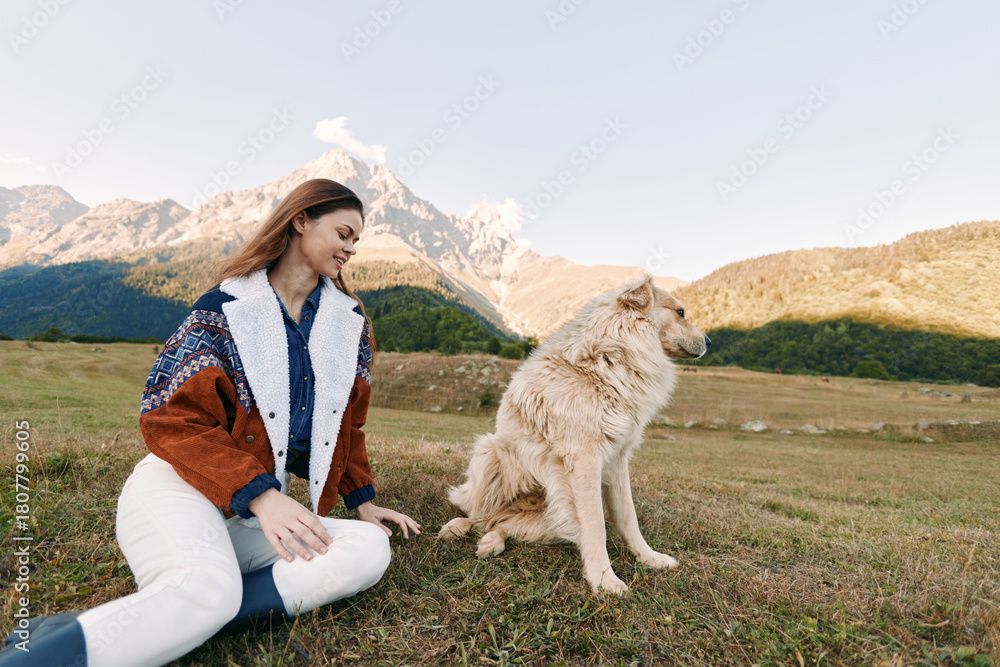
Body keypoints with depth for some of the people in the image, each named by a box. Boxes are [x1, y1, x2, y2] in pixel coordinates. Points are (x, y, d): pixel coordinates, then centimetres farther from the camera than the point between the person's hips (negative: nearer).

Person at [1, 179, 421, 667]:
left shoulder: (350, 322, 11)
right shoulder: (225, 309, -3)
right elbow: (171, 420, -10)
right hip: (183, 485, -6)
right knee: (207, 591, -38)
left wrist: (362, 501, 15)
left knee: (371, 548, -25)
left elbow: (345, 424, 20)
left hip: (257, 516, 6)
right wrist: (259, 495, -21)